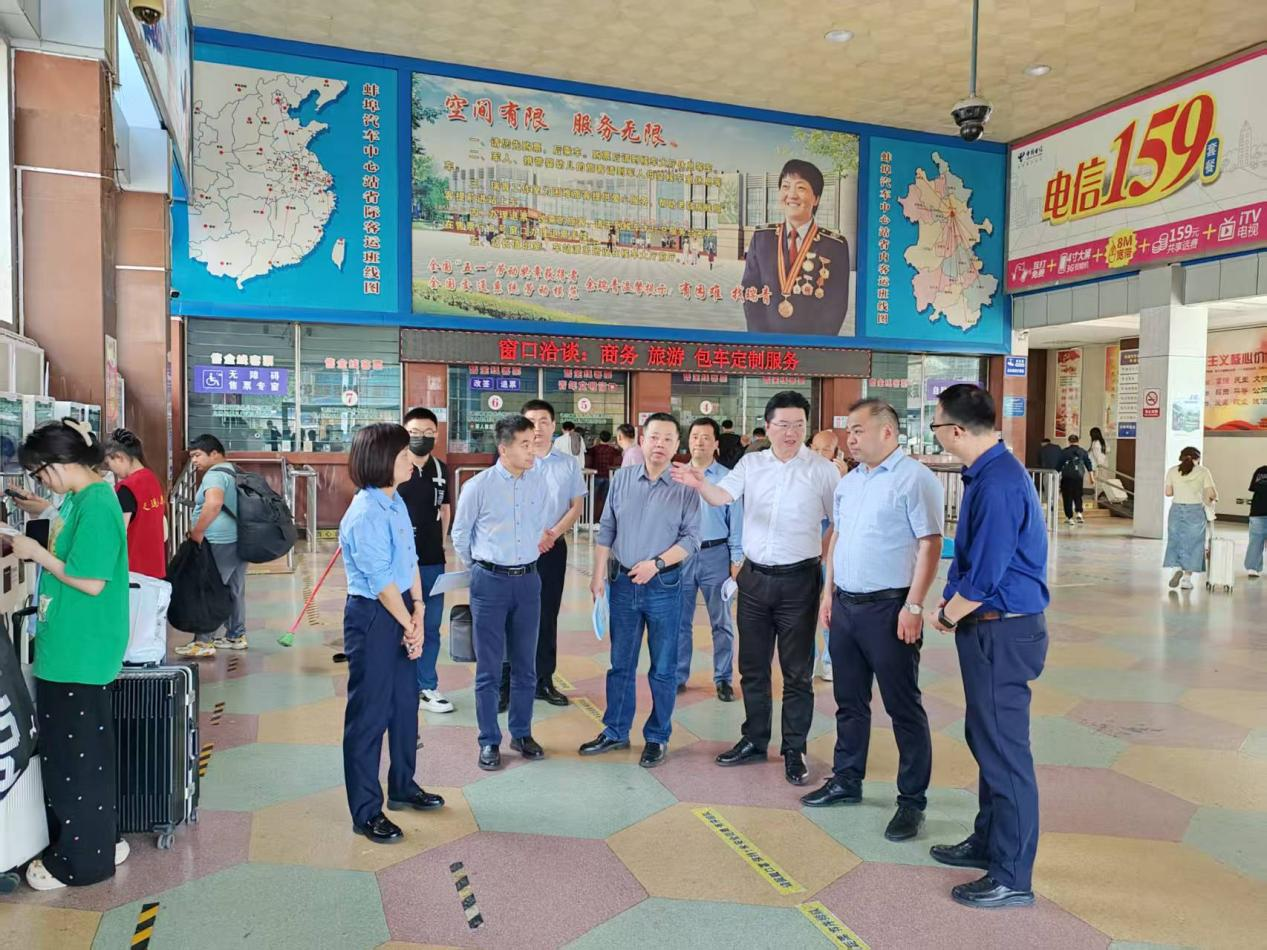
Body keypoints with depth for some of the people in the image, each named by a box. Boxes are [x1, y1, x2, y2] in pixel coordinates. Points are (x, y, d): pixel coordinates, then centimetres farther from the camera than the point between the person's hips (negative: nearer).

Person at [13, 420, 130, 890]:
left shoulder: (95, 504, -19)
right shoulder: (89, 499, 10)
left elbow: (92, 582, -22)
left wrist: (39, 554, -12)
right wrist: (36, 548, 4)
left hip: (78, 653, -10)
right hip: (73, 649, 10)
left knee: (75, 756, 4)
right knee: (73, 752, 19)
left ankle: (80, 860, 19)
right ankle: (95, 843, 32)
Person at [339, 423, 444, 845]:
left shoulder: (396, 502, 6)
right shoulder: (365, 514, -21)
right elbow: (381, 581, -19)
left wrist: (418, 613, 0)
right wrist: (409, 625, -10)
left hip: (400, 613, 9)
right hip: (372, 618, -9)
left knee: (405, 705, 20)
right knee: (369, 715, 3)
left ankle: (403, 787, 37)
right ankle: (366, 812, 15)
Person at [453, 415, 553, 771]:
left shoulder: (539, 481, 1)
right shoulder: (478, 486, -9)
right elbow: (460, 534, 5)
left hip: (528, 581, 3)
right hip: (490, 582, -3)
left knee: (525, 665, 12)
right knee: (489, 668, 5)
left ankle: (521, 733, 28)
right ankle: (489, 742, 17)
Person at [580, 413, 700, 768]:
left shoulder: (685, 487, -6)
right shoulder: (622, 479, 3)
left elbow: (691, 538, -6)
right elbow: (606, 531, 6)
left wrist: (656, 563, -17)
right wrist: (599, 576, 2)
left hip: (664, 586, -3)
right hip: (622, 582, 3)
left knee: (662, 668, 8)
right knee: (621, 664, 14)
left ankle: (657, 738, 23)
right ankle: (615, 732, 28)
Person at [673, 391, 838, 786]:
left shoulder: (822, 469, -4)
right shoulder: (751, 463, 3)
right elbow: (722, 496, -12)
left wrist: (824, 560, -8)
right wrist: (700, 483, -33)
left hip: (799, 579, -3)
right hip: (754, 576, 3)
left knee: (797, 671, 5)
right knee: (752, 666, 13)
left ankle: (794, 750, 19)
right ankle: (754, 740, 29)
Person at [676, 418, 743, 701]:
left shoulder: (727, 478, -5)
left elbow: (735, 523, -2)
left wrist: (736, 562, -5)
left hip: (715, 554, -2)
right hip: (681, 554, 2)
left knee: (721, 622, 8)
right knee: (680, 621, 13)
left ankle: (723, 679, 21)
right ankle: (678, 676, 26)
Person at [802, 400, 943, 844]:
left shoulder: (915, 479, -11)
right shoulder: (848, 482, 13)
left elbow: (930, 544, -15)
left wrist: (913, 606, -19)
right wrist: (829, 592, 14)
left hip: (889, 608, -7)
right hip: (845, 605, 8)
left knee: (903, 707, 3)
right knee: (850, 702, 17)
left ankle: (912, 800, 14)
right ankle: (846, 780, 31)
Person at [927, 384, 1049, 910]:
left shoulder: (997, 485, -24)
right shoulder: (988, 472, 8)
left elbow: (984, 578, -24)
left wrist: (947, 616, -8)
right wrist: (952, 605, 6)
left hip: (1001, 633, -10)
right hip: (991, 628, 10)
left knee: (1003, 750, 1)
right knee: (985, 739, 21)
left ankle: (1012, 879, 15)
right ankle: (989, 841, 39)